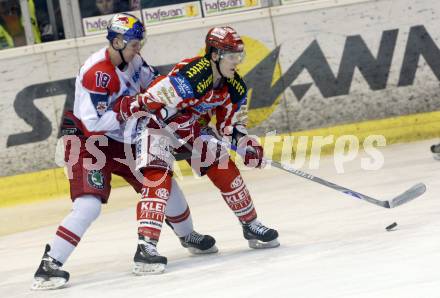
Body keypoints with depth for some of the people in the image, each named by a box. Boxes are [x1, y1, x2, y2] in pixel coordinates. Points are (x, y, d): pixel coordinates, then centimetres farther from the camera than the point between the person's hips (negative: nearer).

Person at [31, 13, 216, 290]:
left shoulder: (130, 59, -2)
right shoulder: (96, 72, -27)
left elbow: (151, 80, 20)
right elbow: (94, 122, -30)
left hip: (125, 140, 9)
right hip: (88, 142, -8)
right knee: (89, 205, -24)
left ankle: (188, 236, 39)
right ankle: (50, 264, -21)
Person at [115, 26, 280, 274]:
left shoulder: (234, 86, -6)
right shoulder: (191, 75, -33)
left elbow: (232, 123, 4)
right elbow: (152, 103, -33)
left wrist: (245, 143, -11)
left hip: (192, 125, 7)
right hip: (155, 122, -7)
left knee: (223, 166, 1)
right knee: (159, 177, -23)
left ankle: (251, 225, 19)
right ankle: (146, 246, -30)